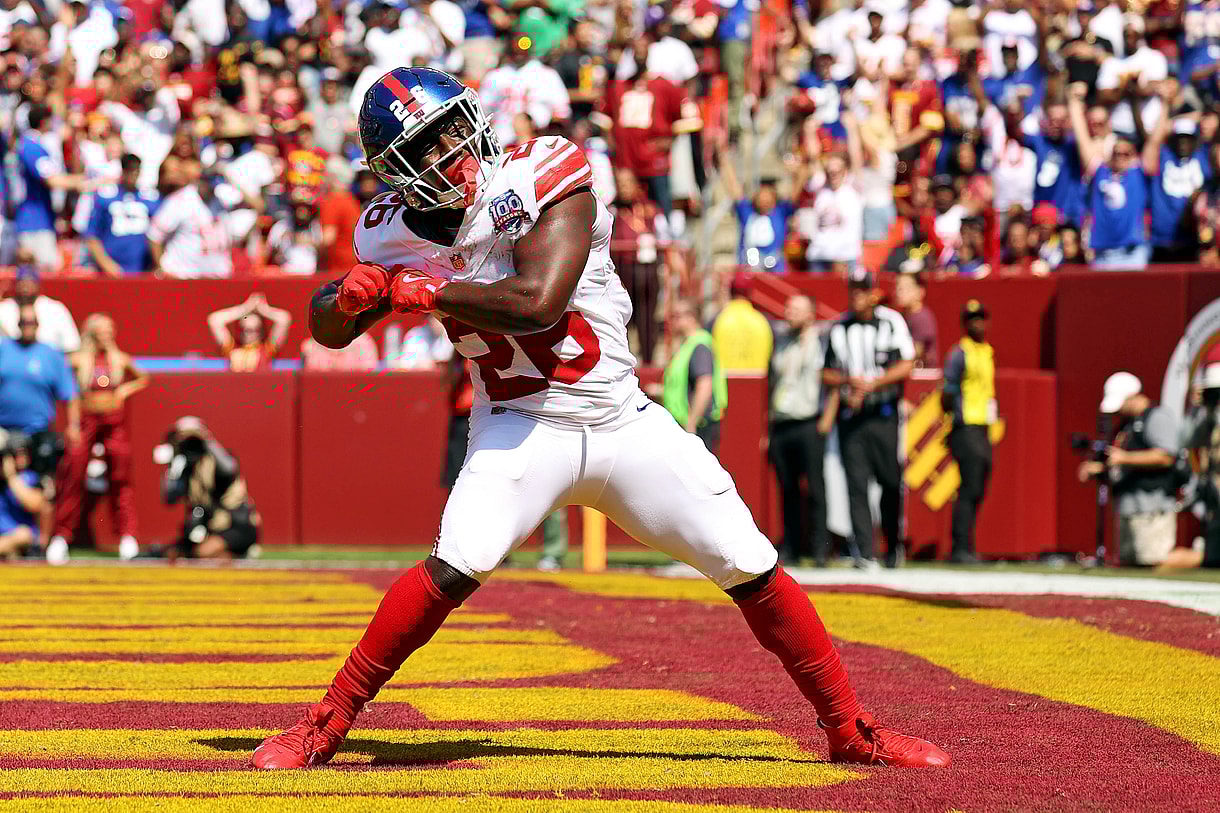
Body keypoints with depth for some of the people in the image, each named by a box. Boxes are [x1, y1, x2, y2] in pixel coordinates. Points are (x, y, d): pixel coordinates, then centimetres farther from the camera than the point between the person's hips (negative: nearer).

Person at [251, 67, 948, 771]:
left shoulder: (543, 177, -16)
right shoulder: (396, 234, -4)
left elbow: (536, 302, -27)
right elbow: (327, 329, 8)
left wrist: (420, 291, -19)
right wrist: (353, 294, -15)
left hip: (623, 419, 0)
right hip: (521, 428, 0)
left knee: (754, 570, -1)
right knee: (458, 566, -25)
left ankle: (850, 730, 14)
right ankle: (326, 725, -15)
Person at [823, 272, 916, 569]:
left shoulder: (891, 322, 1)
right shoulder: (838, 328, 10)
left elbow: (906, 366, -6)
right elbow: (826, 374, 12)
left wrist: (870, 384, -15)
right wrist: (849, 380, -9)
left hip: (884, 414, -2)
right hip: (850, 417, 2)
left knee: (891, 481, 1)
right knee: (856, 485, -7)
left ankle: (894, 543, 21)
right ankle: (865, 553, -9)